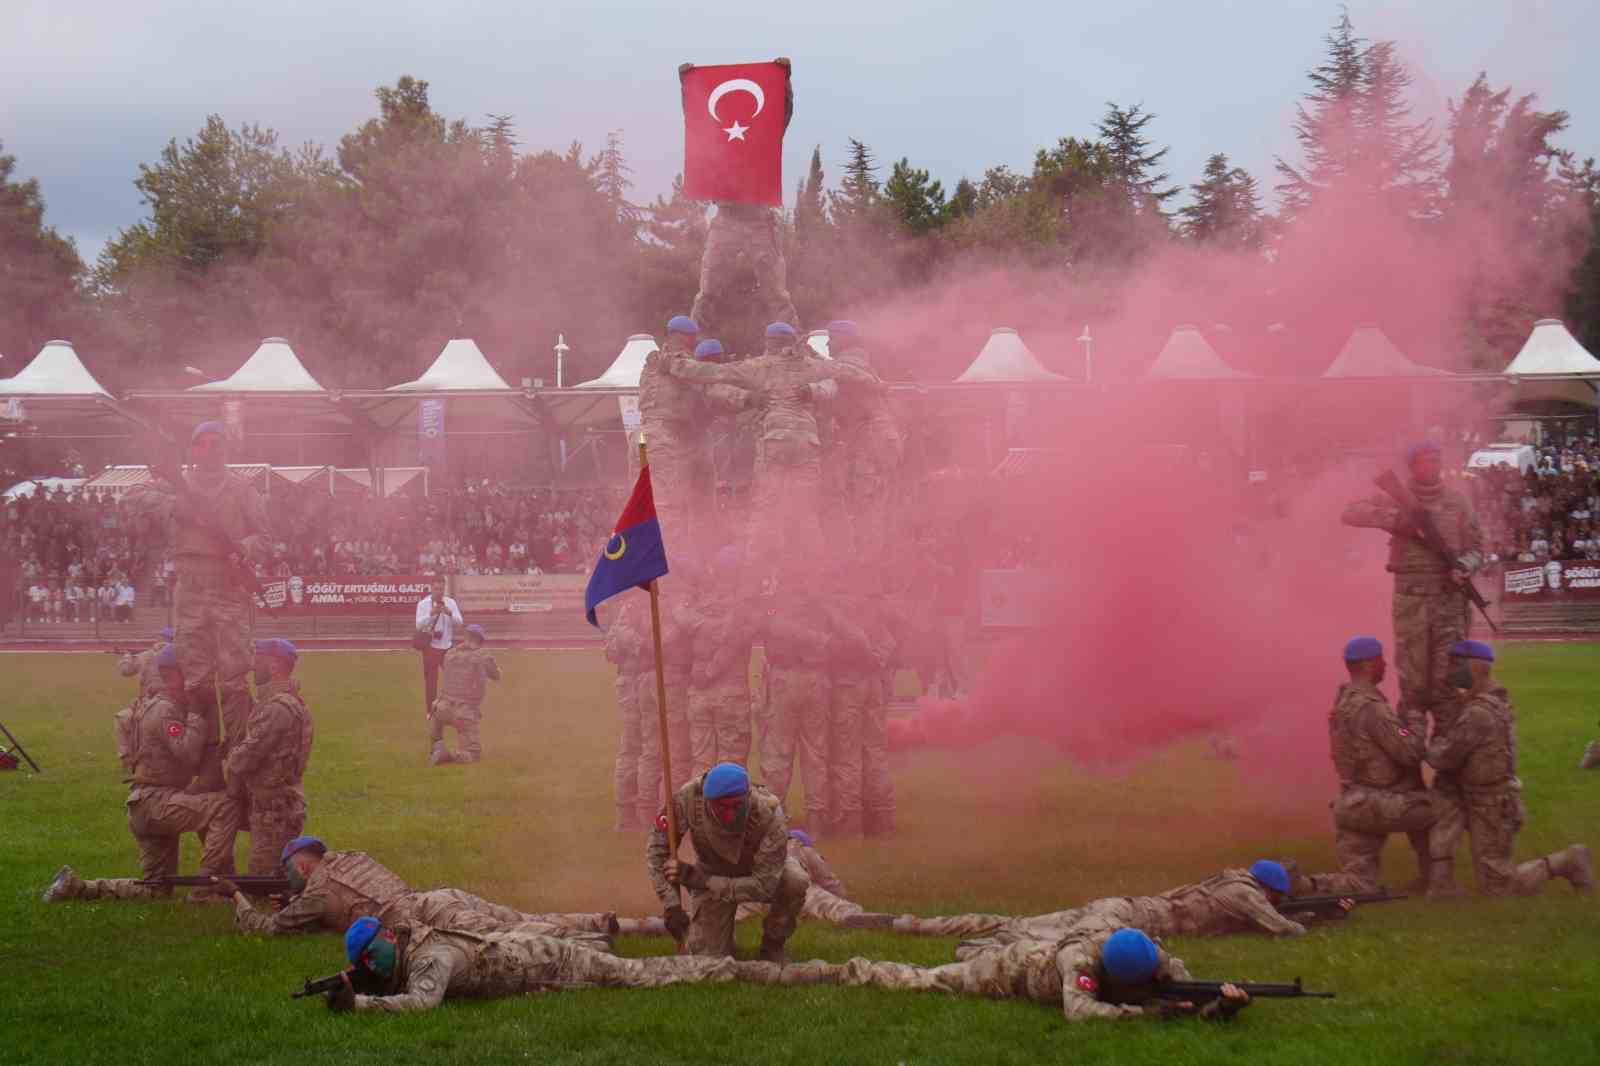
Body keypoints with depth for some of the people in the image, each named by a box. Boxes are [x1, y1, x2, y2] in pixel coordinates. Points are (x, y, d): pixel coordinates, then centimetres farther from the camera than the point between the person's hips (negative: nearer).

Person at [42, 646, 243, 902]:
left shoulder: (174, 707, 20)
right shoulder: (165, 710, -12)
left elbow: (192, 761, 18)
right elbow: (189, 753, -27)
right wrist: (196, 715, -18)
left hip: (154, 805, 10)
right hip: (154, 801, -10)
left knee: (156, 890, 13)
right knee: (225, 806, -26)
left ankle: (75, 886, 14)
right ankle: (206, 889, -24)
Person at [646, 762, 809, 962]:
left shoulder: (769, 815, -39)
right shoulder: (689, 797, -35)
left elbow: (763, 886, -36)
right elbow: (656, 848, -22)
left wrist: (700, 880, -37)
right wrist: (671, 905, -30)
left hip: (760, 867, -1)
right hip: (713, 873, 1)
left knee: (796, 881, -33)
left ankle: (772, 945, -6)